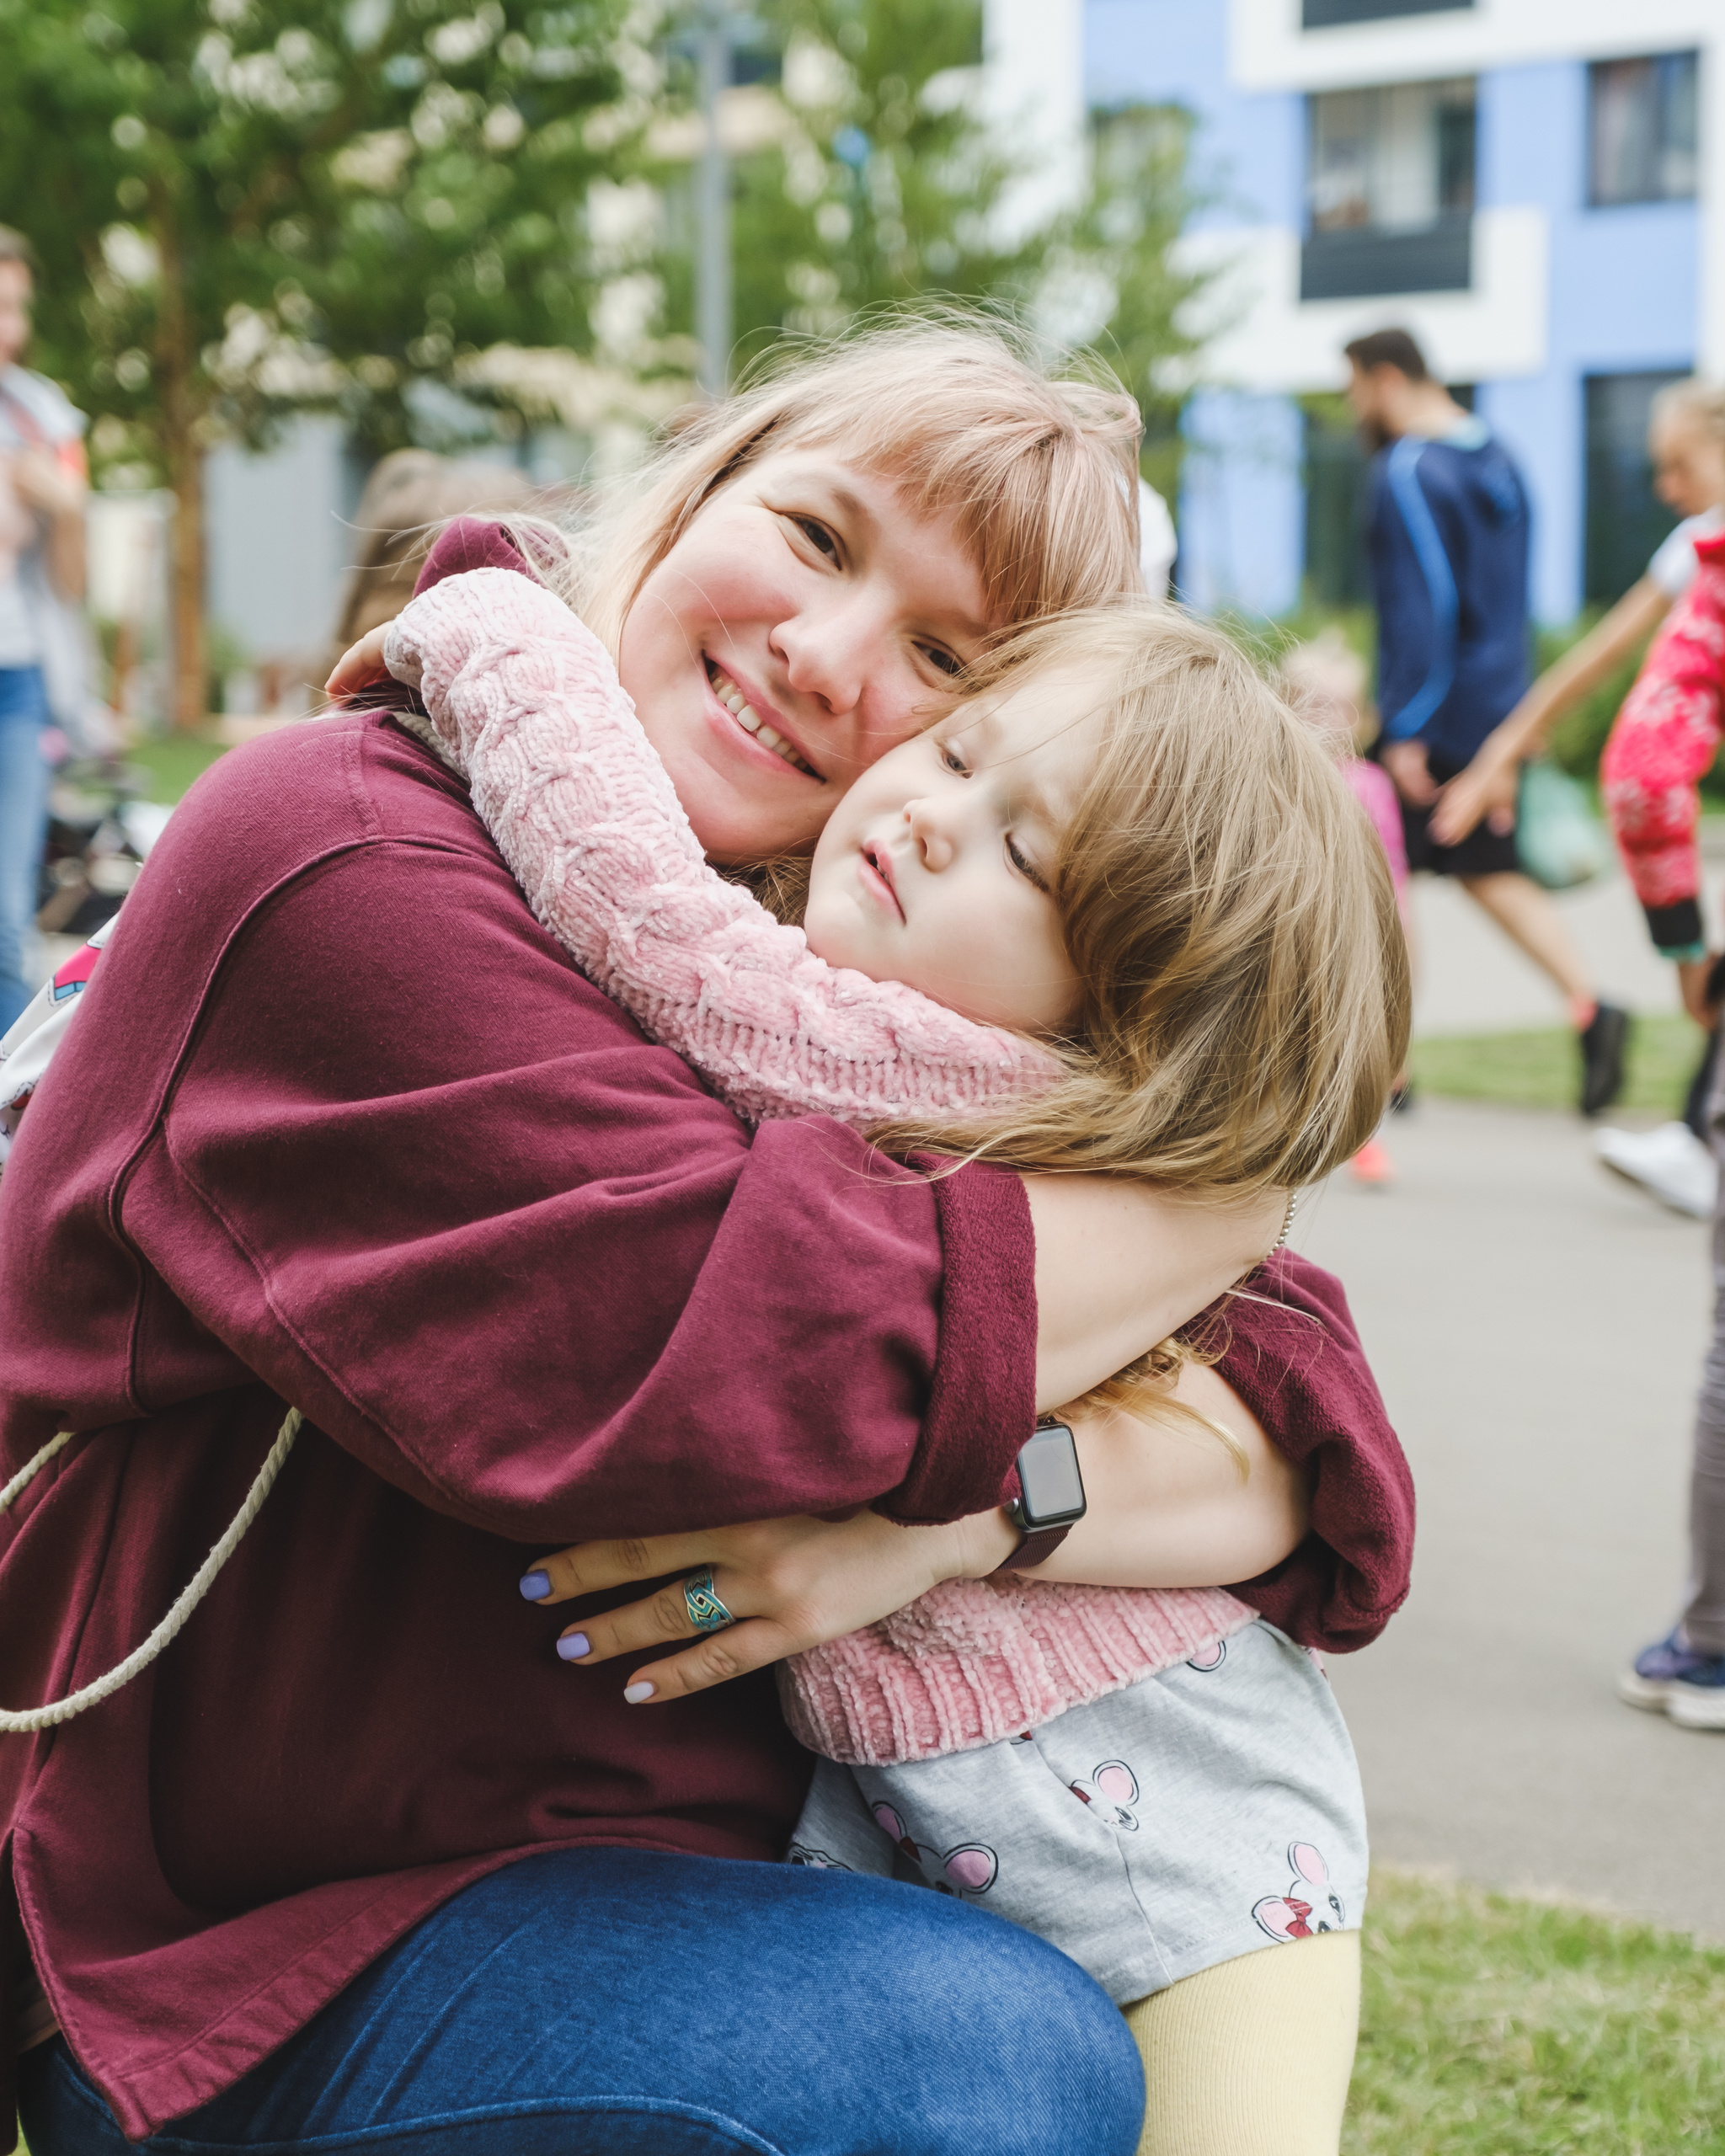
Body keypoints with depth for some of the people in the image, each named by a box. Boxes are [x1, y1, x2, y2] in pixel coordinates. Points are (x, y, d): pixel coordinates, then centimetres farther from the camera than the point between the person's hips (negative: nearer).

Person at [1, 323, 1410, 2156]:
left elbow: (1310, 1420, -4)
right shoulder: (343, 862, -15)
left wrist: (982, 1499, -26)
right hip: (263, 1957, -7)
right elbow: (706, 1353, -28)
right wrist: (1227, 1182, -15)